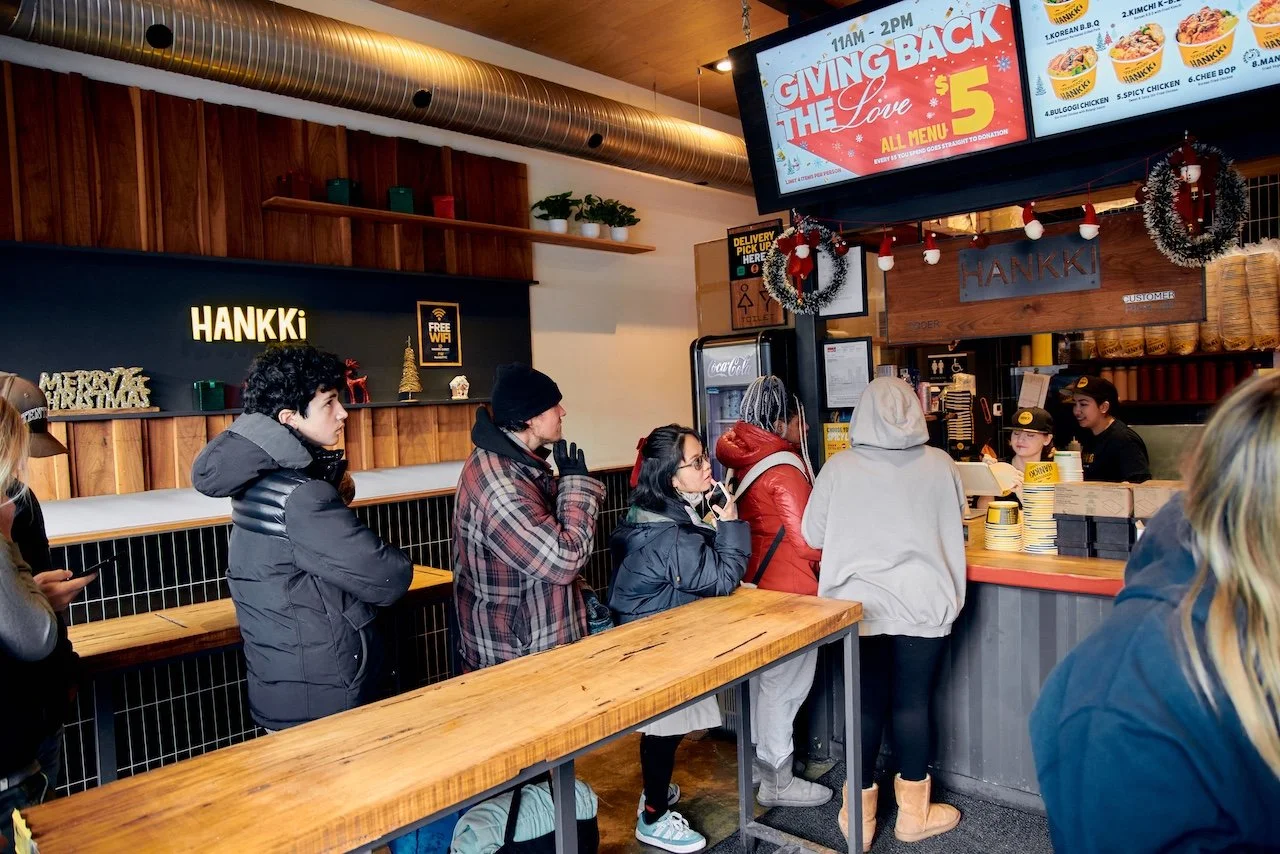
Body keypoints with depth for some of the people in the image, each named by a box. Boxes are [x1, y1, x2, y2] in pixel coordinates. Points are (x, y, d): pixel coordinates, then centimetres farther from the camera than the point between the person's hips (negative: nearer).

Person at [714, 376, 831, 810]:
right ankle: (777, 783, 17)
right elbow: (808, 542, -19)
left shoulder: (746, 463, 6)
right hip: (789, 594, -9)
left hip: (758, 586, 9)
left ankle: (763, 763, 36)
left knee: (764, 682, 21)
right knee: (783, 687, 3)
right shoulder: (783, 471, -20)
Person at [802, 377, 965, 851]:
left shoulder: (839, 467, -8)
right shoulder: (941, 465, -4)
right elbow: (956, 526, 12)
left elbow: (812, 535, 0)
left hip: (860, 606, 0)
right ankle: (914, 813, 27)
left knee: (866, 705, 11)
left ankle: (860, 816, 24)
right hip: (923, 604, 0)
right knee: (913, 703, 12)